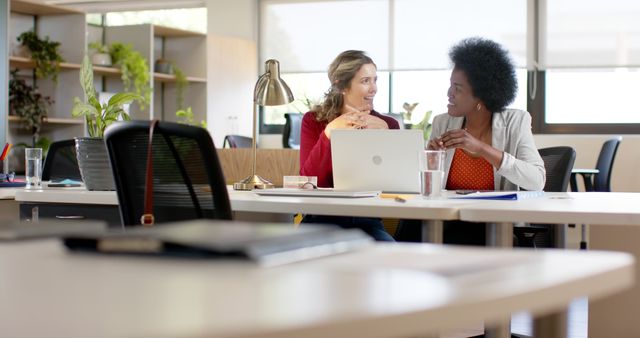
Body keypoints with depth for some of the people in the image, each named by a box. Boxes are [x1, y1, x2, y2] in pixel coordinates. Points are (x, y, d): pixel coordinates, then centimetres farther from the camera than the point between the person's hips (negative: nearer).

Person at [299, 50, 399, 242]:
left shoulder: (388, 125, 6)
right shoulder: (313, 121, 4)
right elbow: (308, 181, -9)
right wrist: (329, 132, -19)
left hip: (368, 223, 2)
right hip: (323, 219, -2)